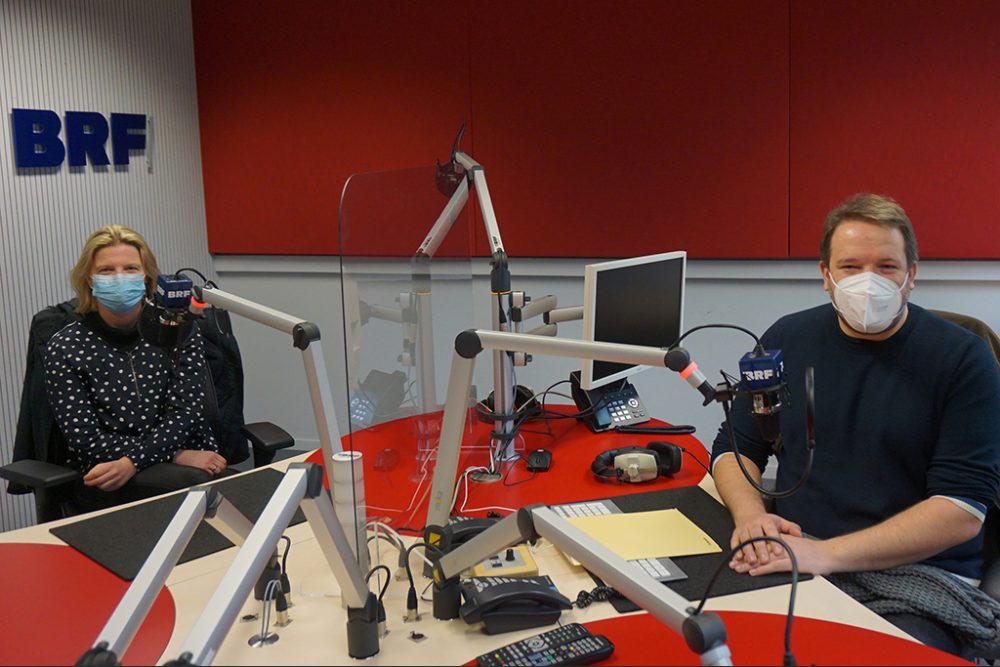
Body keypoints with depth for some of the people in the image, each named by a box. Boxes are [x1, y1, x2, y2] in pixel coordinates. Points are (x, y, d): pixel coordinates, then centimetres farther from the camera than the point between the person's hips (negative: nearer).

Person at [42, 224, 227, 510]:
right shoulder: (64, 349, 1)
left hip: (190, 459, 3)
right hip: (102, 478, -2)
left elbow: (185, 412, -3)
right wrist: (177, 455, -14)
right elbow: (86, 441, -5)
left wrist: (131, 462, -20)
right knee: (196, 482, -34)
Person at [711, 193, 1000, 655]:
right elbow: (735, 447, 14)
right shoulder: (787, 338, 8)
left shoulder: (962, 357, -3)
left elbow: (963, 510, -11)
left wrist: (828, 554, -22)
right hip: (793, 558, 3)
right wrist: (749, 514, -10)